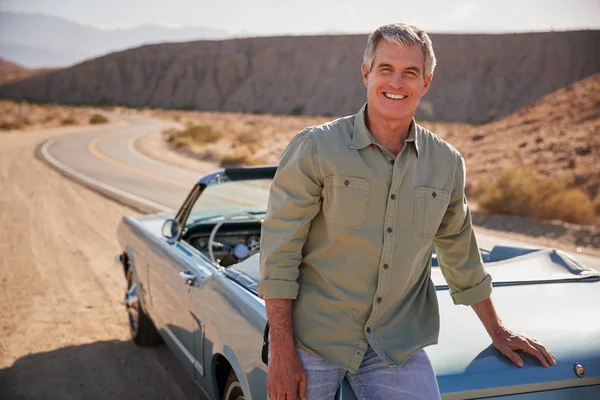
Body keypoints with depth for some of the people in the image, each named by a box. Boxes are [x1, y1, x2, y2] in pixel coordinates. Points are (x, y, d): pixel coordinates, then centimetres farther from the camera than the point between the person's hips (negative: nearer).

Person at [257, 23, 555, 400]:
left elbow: (461, 254, 16)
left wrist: (497, 332, 22)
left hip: (397, 344, 3)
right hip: (312, 338, -2)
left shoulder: (447, 163, 3)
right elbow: (279, 252, -9)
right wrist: (281, 353, -13)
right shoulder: (315, 148, -8)